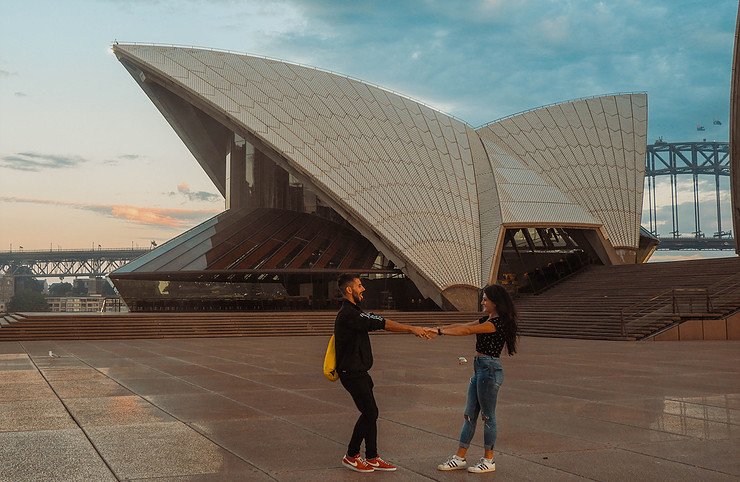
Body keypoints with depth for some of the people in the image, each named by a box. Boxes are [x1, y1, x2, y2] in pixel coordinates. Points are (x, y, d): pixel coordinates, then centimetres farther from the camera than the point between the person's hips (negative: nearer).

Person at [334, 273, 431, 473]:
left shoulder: (352, 312, 14)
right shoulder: (349, 315, -20)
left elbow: (381, 322, 15)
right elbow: (384, 324, -20)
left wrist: (413, 329, 11)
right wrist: (412, 329, -15)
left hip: (358, 372, 10)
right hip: (352, 373, -10)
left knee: (370, 413, 10)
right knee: (369, 413, -5)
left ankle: (372, 458, 16)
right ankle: (351, 456, 7)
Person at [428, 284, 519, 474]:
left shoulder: (499, 322, -16)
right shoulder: (487, 319, 15)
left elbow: (467, 330, -22)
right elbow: (463, 325, 10)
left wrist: (440, 331, -22)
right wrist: (437, 329, -1)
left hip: (489, 370, -10)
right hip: (480, 369, 10)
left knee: (487, 416, 0)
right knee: (469, 414, 12)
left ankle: (488, 461, 11)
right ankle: (460, 458, 17)